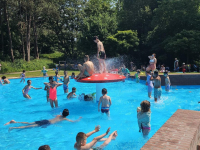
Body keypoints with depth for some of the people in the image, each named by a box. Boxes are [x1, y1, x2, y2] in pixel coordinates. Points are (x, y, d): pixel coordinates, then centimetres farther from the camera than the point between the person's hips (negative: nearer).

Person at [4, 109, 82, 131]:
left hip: (45, 120, 7)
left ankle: (14, 122, -1)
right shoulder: (65, 119, 2)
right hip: (47, 123, -7)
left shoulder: (58, 115, 21)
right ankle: (14, 127, -24)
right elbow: (74, 121, 3)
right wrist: (79, 119, 21)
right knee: (30, 126, -16)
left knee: (29, 123, 5)